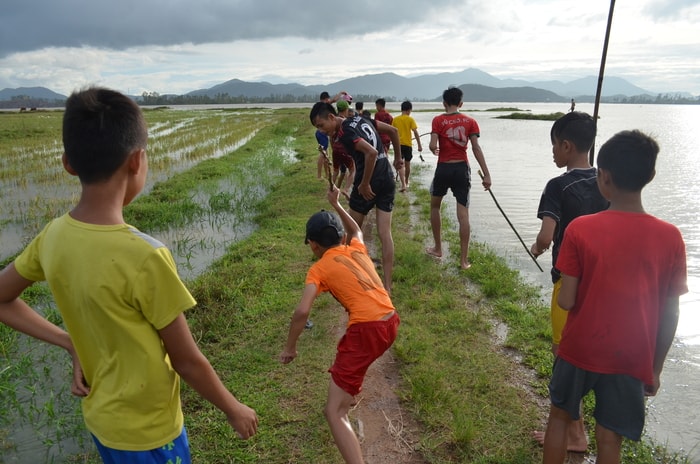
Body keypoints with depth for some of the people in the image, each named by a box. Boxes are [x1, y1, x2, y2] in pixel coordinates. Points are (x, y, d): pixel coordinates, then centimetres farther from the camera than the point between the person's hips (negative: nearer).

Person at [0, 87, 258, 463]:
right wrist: (234, 410, -5)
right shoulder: (145, 256, -31)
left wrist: (72, 342, 4)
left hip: (101, 419, 6)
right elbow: (187, 361, -20)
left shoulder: (53, 236, -11)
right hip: (148, 432, -6)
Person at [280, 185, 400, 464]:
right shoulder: (357, 249, 14)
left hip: (367, 332, -8)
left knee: (334, 412, -2)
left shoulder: (319, 269, -1)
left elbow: (302, 312, -13)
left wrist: (289, 348, 0)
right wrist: (336, 205, 46)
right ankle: (349, 393, 62)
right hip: (390, 323, 8)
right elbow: (356, 230, 40)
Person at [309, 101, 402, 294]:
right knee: (385, 233, 4)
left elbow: (371, 152, -29)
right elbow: (393, 131, 16)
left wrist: (364, 184, -20)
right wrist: (397, 157, 24)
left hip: (369, 184, -7)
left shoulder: (345, 133, -15)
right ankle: (387, 285, 4)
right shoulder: (360, 119, 10)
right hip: (387, 180, 8)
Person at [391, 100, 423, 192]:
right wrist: (419, 145, -5)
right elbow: (416, 133, -9)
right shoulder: (410, 119, -5)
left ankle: (403, 184, -19)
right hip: (408, 144, -1)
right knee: (407, 164, 16)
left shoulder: (395, 119, 2)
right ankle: (406, 183, 31)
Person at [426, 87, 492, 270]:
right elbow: (476, 148, -6)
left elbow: (433, 146, -14)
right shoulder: (470, 121, 3)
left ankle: (438, 248, 28)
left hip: (444, 168, -1)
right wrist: (486, 174, -8)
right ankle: (464, 260, 3)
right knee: (463, 214, 1)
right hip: (462, 169, 2)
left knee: (435, 206, 22)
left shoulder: (438, 120, -3)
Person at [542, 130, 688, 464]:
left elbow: (566, 301, -16)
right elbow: (670, 314, -4)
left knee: (559, 416, 22)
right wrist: (655, 368, 9)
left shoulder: (579, 229, -17)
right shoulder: (670, 238, -10)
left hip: (579, 351, -1)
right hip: (631, 361, 2)